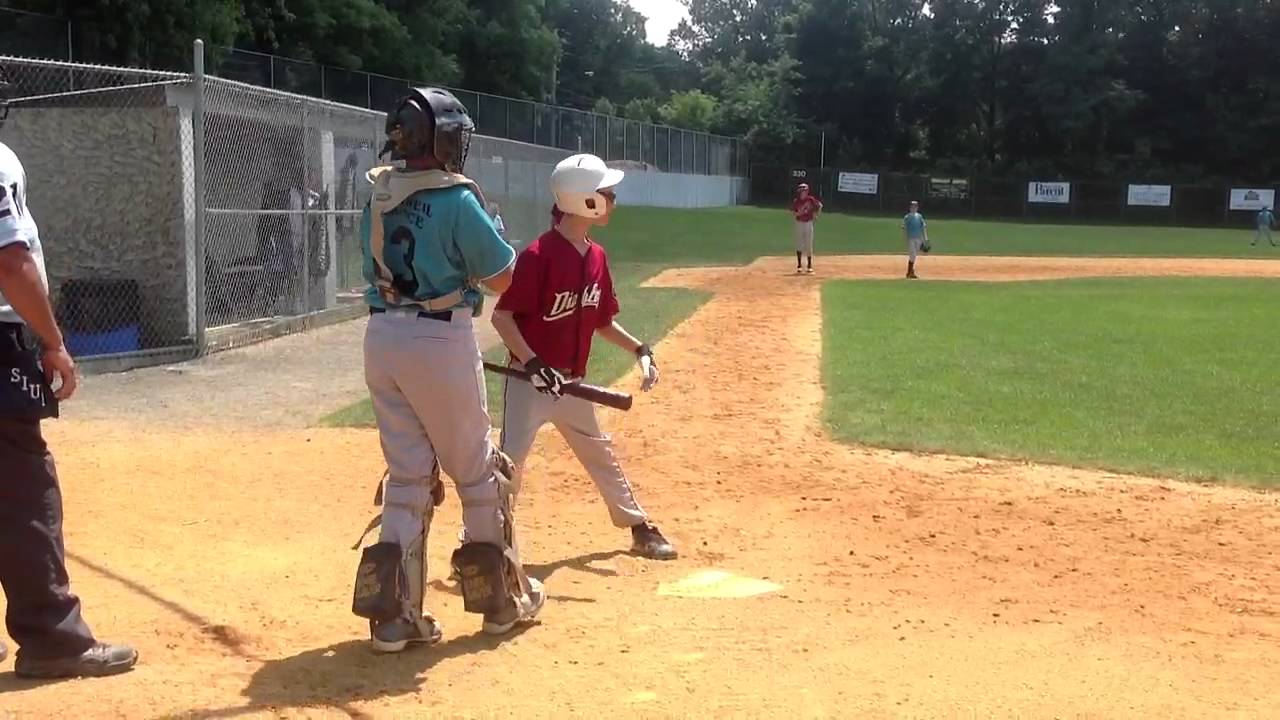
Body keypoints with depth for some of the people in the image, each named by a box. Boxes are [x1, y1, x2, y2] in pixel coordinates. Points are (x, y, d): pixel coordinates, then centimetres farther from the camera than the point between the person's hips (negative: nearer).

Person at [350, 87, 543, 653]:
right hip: (439, 340, -6)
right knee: (477, 472, 10)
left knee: (407, 476, 13)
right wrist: (485, 223, 10)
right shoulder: (456, 198, -12)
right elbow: (503, 278, -7)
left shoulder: (377, 197, 7)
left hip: (380, 337, 6)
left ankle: (394, 616, 9)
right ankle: (502, 600, 23)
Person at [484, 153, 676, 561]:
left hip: (573, 383, 8)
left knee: (600, 454, 19)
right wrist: (533, 364, -28)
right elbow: (502, 316, -19)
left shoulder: (597, 257, 5)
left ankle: (640, 528, 33)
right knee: (510, 459, -10)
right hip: (531, 381, -7)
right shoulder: (539, 255, -19)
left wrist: (639, 350, 7)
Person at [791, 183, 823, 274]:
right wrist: (798, 213, -20)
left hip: (808, 223, -1)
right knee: (799, 244, 3)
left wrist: (816, 214, -3)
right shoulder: (796, 201, -2)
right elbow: (792, 212, 1)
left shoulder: (811, 199, -5)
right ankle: (799, 266, 11)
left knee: (809, 244, 1)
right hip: (799, 223, 1)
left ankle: (810, 266, 9)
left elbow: (820, 205, 7)